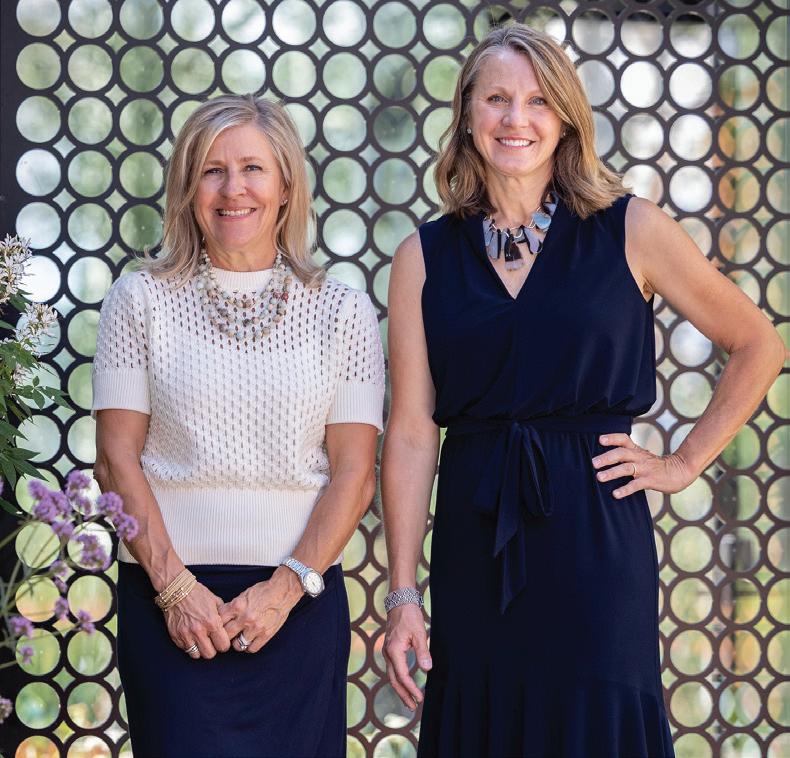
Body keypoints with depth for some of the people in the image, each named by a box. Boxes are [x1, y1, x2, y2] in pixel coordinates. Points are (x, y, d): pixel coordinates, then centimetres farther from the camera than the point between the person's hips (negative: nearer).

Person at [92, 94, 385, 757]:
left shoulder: (342, 312, 5)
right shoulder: (141, 300, 4)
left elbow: (354, 472, 1)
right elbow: (117, 458, 0)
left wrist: (285, 589, -9)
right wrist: (174, 586, -9)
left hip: (301, 598, 1)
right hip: (170, 596, -1)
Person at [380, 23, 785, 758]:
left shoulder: (629, 231, 1)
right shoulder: (424, 257, 4)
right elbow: (411, 431, 1)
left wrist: (684, 463, 4)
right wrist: (402, 595, -2)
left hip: (594, 539, -2)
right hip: (475, 546, 2)